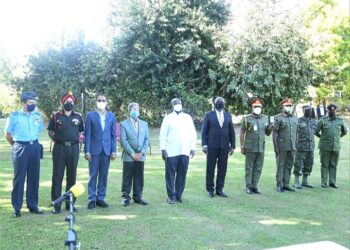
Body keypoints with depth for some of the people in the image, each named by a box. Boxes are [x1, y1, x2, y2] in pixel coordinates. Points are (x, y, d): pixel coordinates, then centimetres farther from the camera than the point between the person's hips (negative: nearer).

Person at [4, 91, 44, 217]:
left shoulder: (37, 115, 7)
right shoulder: (14, 116, -6)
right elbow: (7, 135, 1)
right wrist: (17, 145, 10)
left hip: (35, 147, 4)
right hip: (20, 148, -4)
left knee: (34, 177, 8)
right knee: (19, 178, 0)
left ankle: (33, 205, 19)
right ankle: (16, 208, 8)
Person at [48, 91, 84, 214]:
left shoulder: (78, 116, 8)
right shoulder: (55, 115, 2)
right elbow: (50, 131, 9)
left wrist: (75, 140, 5)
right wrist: (56, 140, -1)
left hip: (73, 148, 2)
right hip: (59, 148, -2)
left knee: (72, 176, 8)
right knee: (57, 176, -1)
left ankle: (70, 202, 18)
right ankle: (56, 204, 4)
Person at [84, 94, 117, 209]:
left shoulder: (111, 116, 10)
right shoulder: (90, 115, 2)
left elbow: (113, 135, 9)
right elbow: (87, 134, -1)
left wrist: (114, 150, 1)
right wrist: (87, 151, -7)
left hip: (107, 150, 2)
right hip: (94, 150, -2)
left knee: (104, 175, 6)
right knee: (93, 175, 2)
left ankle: (100, 198, 15)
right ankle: (92, 199, 9)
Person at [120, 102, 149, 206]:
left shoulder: (144, 124, 14)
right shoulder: (124, 124, 2)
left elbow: (147, 139, 9)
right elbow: (123, 140, -5)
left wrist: (142, 152, -4)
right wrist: (132, 153, -11)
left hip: (141, 156, 3)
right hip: (128, 156, -3)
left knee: (139, 177, 7)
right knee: (127, 177, 1)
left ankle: (137, 196, 16)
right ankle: (126, 197, 10)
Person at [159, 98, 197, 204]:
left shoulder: (188, 118, 11)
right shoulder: (168, 118, 5)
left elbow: (193, 134, 11)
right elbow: (163, 135, 1)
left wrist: (192, 148, 4)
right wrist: (163, 149, -6)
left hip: (185, 152, 2)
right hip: (171, 152, -2)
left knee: (182, 174, 5)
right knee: (170, 174, 0)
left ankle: (179, 195, 15)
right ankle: (171, 196, 9)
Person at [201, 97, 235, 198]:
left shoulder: (228, 116, 11)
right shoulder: (209, 115, 3)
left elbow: (231, 132, 11)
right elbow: (204, 131, 0)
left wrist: (232, 146, 6)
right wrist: (204, 144, -8)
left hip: (224, 147, 3)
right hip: (212, 146, -3)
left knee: (222, 168, 4)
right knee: (210, 168, 2)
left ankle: (219, 189, 13)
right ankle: (210, 189, 11)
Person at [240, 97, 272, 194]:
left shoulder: (265, 118, 9)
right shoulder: (247, 119, -2)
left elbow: (267, 133, 15)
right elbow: (242, 133, -1)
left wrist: (271, 128, -7)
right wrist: (242, 146, -5)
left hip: (261, 148, 4)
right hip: (250, 148, -4)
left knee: (258, 168, 6)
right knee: (249, 168, 1)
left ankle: (254, 186, 15)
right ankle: (248, 187, 8)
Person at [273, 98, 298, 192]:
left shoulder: (295, 118, 13)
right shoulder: (278, 118, -3)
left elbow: (296, 133, 16)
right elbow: (274, 133, -6)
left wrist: (296, 146, 12)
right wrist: (276, 147, -11)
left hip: (292, 147, 5)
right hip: (282, 147, -5)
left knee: (289, 166, 8)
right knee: (280, 166, 0)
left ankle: (286, 184, 15)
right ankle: (279, 185, 6)